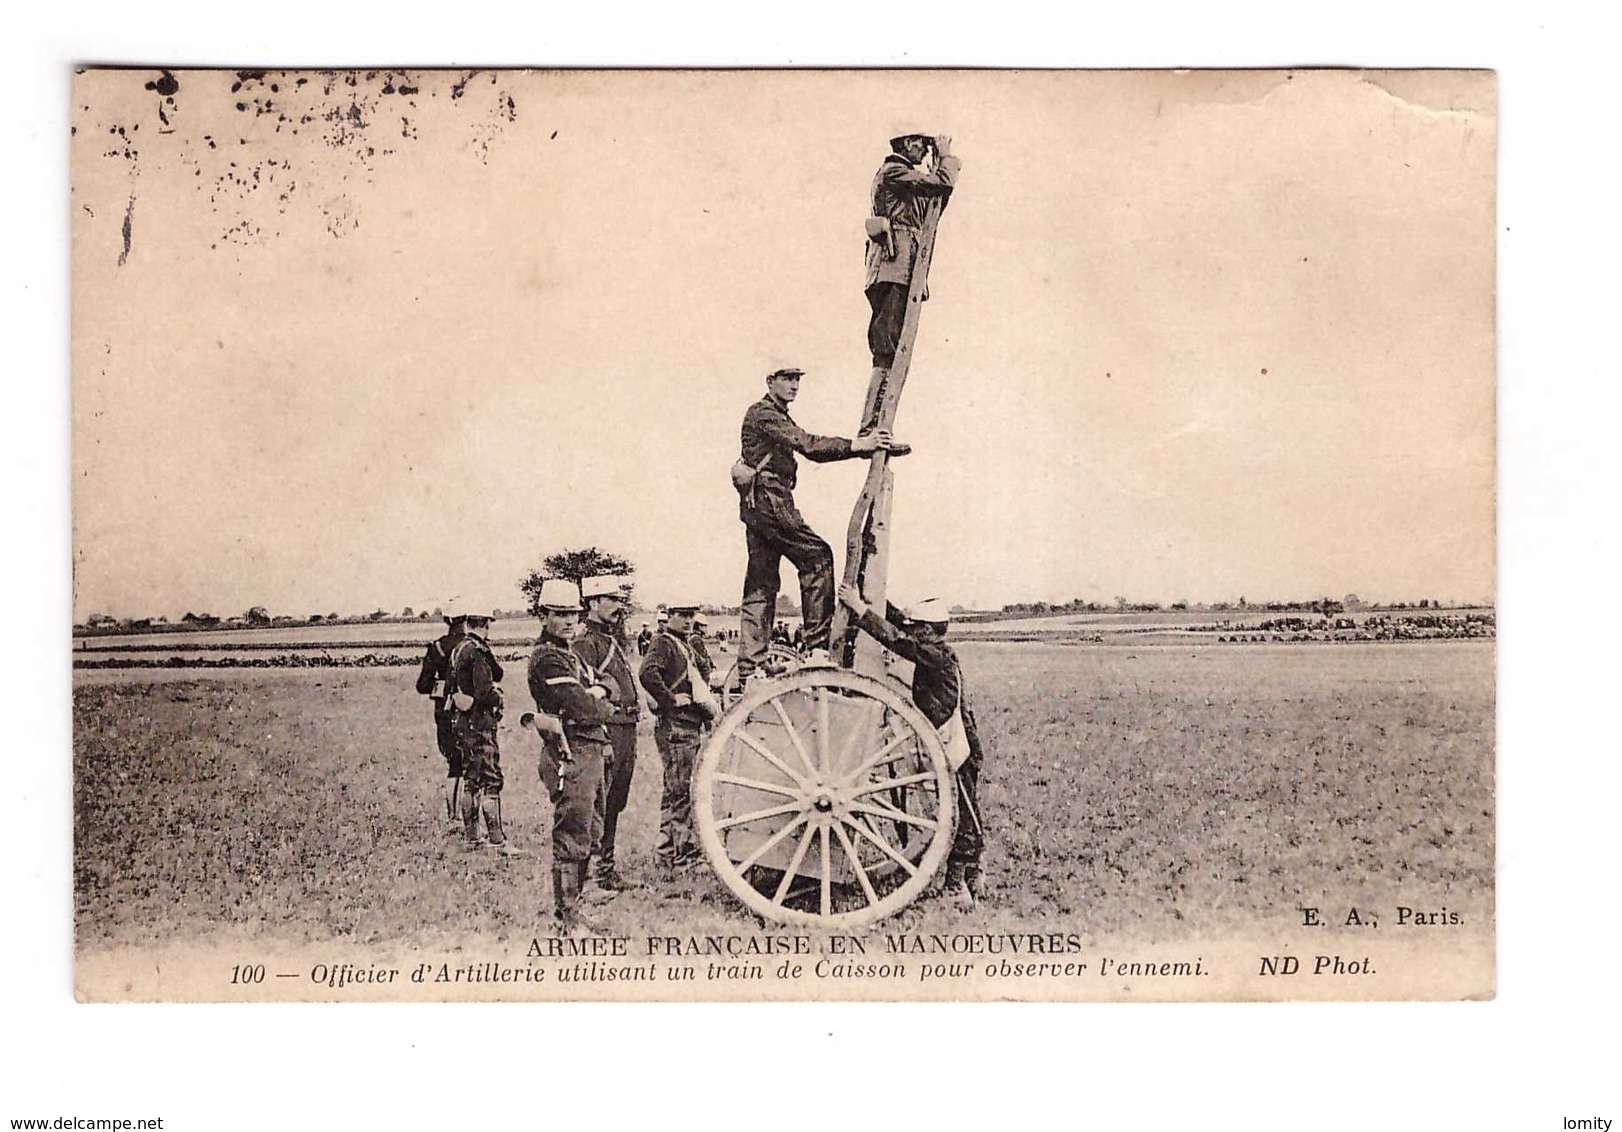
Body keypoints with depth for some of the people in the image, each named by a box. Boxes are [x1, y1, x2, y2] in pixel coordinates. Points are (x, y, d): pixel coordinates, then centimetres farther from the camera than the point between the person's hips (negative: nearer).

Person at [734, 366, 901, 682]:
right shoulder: (762, 414, -7)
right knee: (817, 556, -11)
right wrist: (856, 446, -22)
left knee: (761, 585, 8)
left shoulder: (779, 418, 24)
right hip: (767, 498, -10)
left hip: (756, 505, 10)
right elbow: (807, 444, -19)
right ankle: (817, 647, -14)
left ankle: (748, 668, 7)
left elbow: (811, 448, 16)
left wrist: (863, 445, 5)